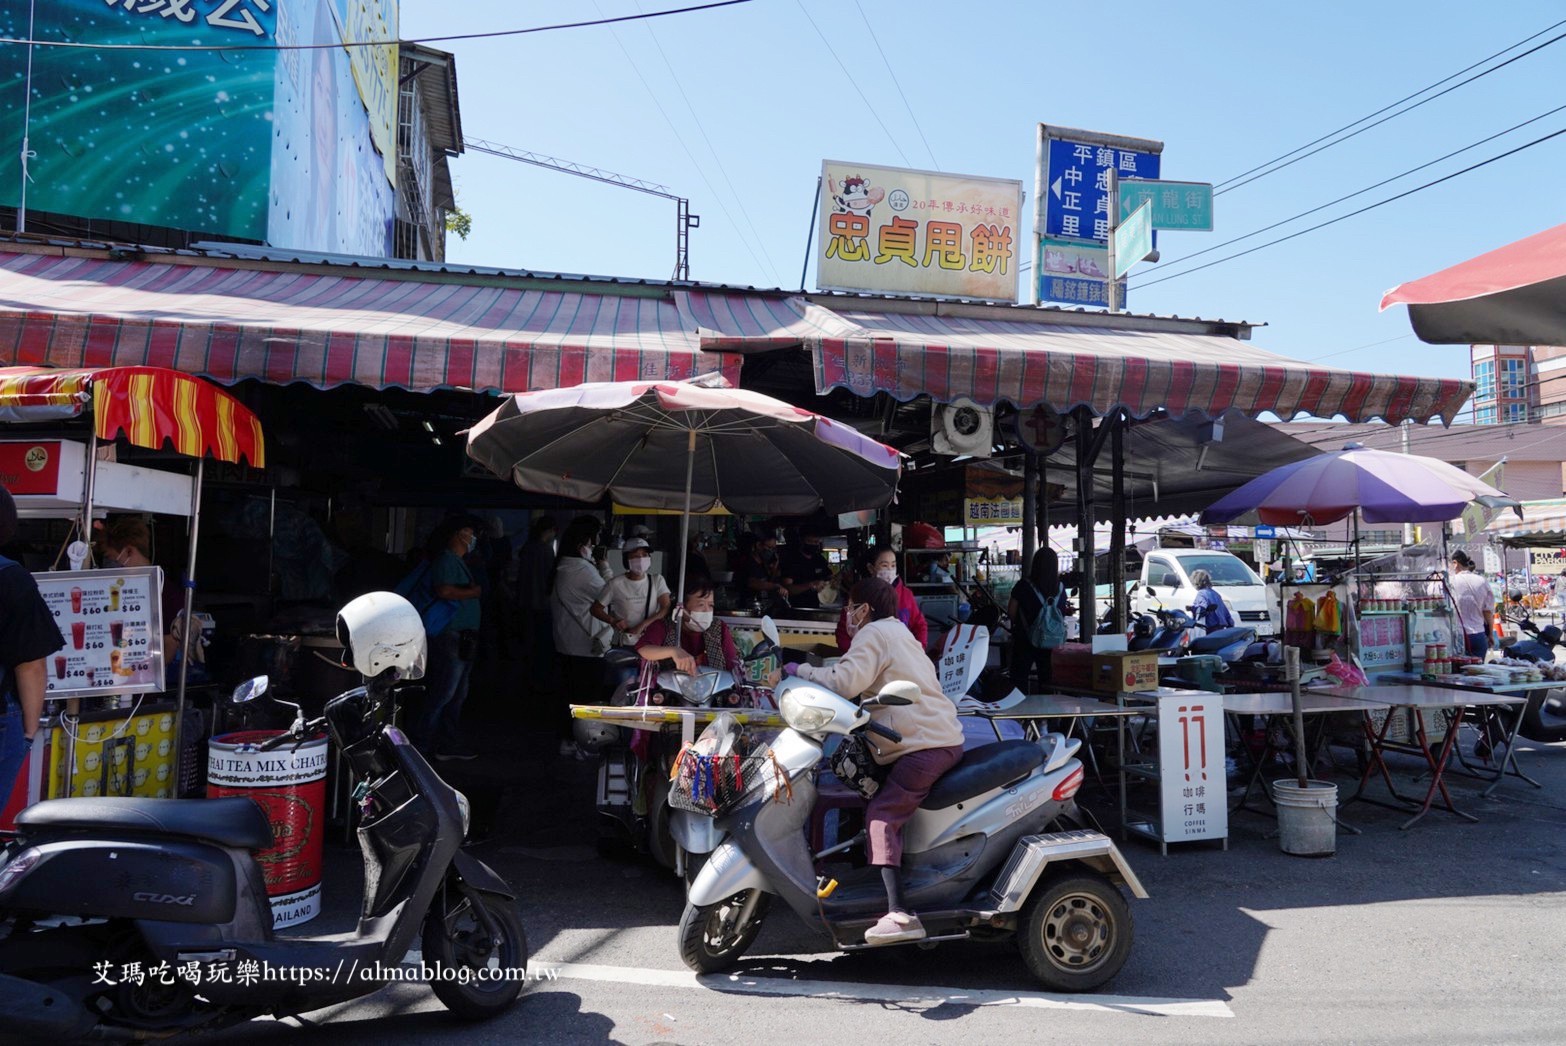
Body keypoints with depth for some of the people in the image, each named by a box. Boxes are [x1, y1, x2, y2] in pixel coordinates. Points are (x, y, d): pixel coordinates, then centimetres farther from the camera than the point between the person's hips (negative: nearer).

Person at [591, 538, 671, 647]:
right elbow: (596, 609, 2)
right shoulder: (615, 584, -6)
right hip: (623, 645, -1)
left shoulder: (657, 580, -1)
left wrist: (643, 624, -23)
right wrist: (612, 621, -17)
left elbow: (666, 608, -11)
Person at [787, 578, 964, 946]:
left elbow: (845, 681, -18)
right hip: (947, 736, 11)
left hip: (925, 745, -11)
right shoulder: (899, 632, 28)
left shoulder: (873, 634, -3)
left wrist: (800, 671, -6)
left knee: (882, 816, -16)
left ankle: (901, 915, -26)